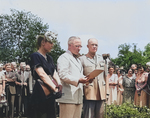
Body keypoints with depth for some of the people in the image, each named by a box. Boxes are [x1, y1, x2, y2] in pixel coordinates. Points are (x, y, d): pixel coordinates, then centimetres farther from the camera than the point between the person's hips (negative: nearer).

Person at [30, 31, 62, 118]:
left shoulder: (49, 58, 17)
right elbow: (42, 74, -17)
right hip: (41, 94, -8)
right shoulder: (35, 56, -8)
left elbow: (54, 73, 10)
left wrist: (59, 84, -9)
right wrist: (55, 88, -19)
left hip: (50, 94, 8)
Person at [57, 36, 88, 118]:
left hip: (78, 97, 9)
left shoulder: (78, 60, 27)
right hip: (68, 96, -9)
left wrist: (85, 79, 10)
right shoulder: (64, 57, -4)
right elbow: (63, 75, -16)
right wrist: (78, 80, -23)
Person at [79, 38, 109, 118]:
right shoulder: (82, 59, 4)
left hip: (101, 94, 5)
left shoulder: (101, 59, 19)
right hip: (89, 93, -5)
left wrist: (107, 91, 13)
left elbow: (105, 76, 19)